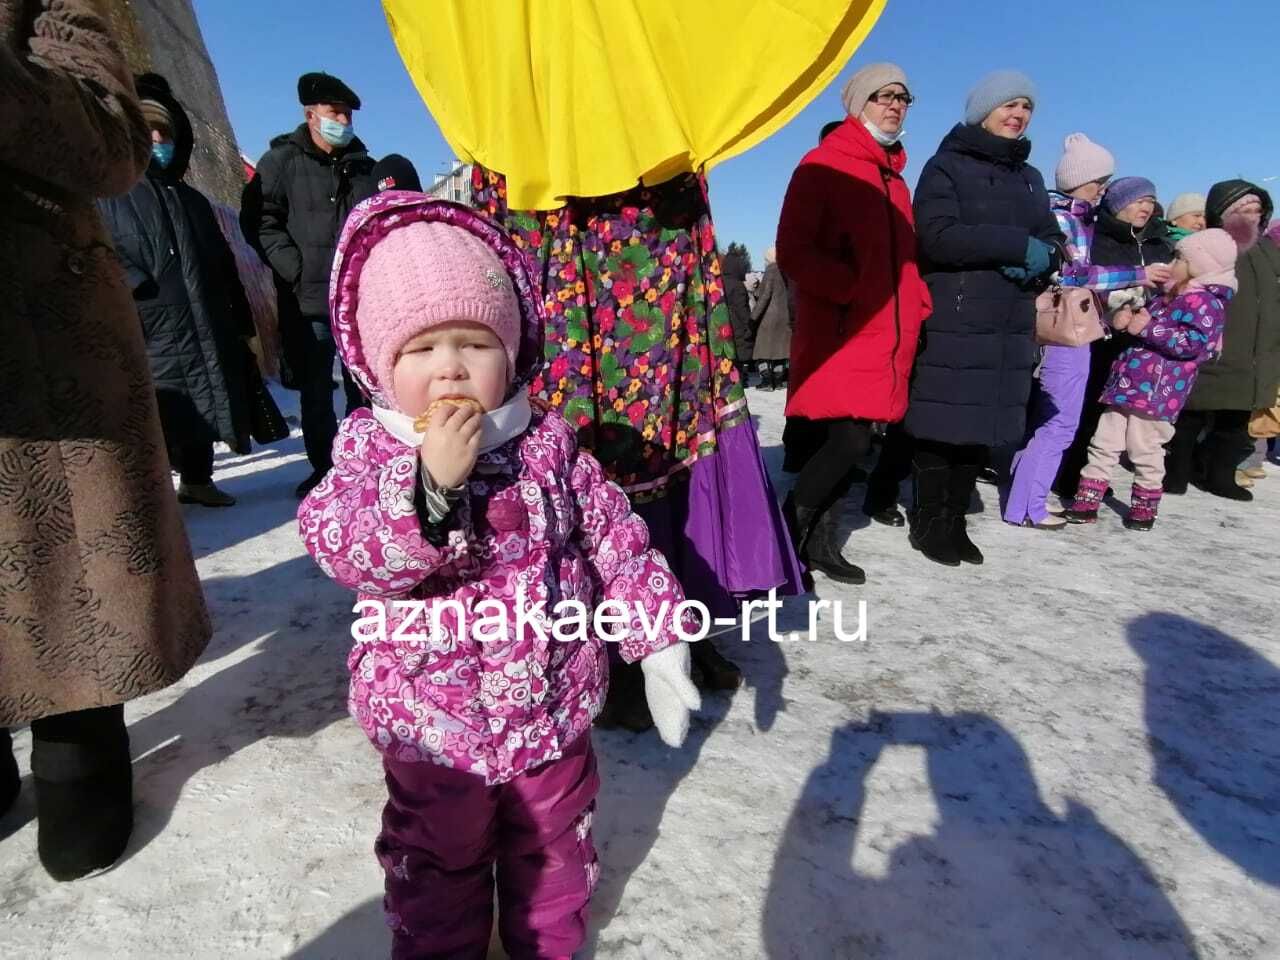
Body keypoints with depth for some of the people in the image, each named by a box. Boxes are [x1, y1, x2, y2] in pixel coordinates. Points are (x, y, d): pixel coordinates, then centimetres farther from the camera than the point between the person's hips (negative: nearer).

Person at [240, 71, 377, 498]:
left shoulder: (365, 167, 16)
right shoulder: (281, 161, 6)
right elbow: (260, 221, -1)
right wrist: (297, 269, -12)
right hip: (307, 302, -2)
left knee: (365, 388, 6)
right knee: (315, 391, 5)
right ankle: (323, 467, 15)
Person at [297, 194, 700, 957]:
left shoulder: (549, 443, -9)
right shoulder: (369, 449, -11)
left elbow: (616, 541, -3)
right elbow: (347, 552, -24)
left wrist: (657, 637, -4)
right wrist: (428, 484, -37)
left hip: (553, 712, 2)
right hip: (432, 724, -1)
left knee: (554, 852, 25)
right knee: (438, 866, 23)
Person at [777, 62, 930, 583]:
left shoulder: (894, 177, 22)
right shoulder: (824, 165, -1)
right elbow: (792, 249, -10)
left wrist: (916, 305, 9)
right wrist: (850, 289, -18)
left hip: (885, 336, 8)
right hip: (837, 333, -7)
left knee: (850, 442, 6)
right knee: (849, 441, -16)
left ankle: (821, 542, 17)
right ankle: (784, 536, 1)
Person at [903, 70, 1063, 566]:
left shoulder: (1029, 177, 23)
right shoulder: (947, 166, 3)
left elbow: (1052, 242, 18)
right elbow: (938, 236, -13)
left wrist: (1039, 260, -6)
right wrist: (1017, 246, -12)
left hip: (1010, 326, 6)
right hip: (952, 323, -6)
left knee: (984, 425, 4)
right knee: (942, 425, -6)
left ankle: (955, 521, 14)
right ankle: (927, 523, 7)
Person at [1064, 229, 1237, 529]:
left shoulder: (1204, 302, -8)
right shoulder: (1167, 297, 19)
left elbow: (1195, 342, -20)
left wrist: (1147, 328, -20)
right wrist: (1127, 321, 7)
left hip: (1155, 393, -8)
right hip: (1127, 384, 8)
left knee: (1146, 453, 4)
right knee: (1103, 445, 6)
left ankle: (1145, 509, 21)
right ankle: (1086, 503, 10)